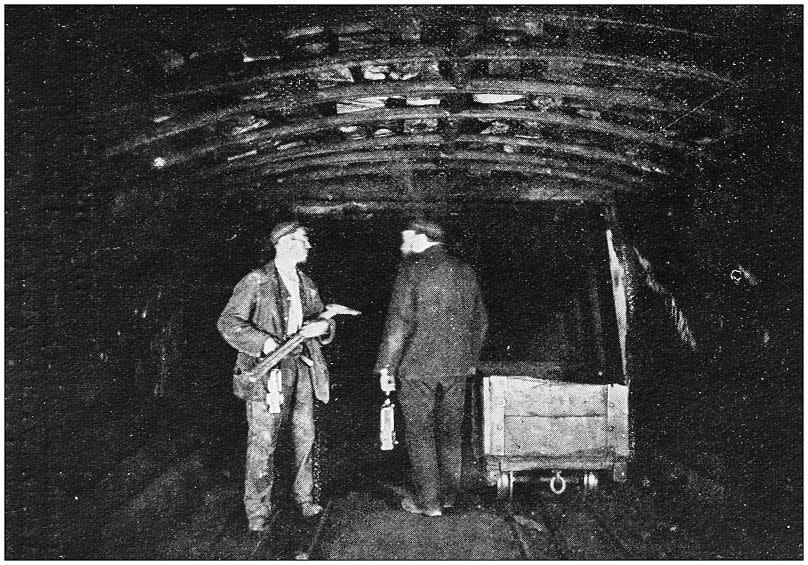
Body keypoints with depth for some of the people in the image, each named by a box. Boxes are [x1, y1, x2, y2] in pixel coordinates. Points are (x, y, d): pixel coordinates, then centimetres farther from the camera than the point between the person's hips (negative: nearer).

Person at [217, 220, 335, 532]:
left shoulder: (306, 284, 15)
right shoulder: (257, 281, -5)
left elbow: (322, 318, 22)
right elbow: (228, 322, -9)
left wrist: (323, 326, -3)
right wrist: (263, 343, -22)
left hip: (302, 365, 6)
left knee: (305, 435, 11)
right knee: (262, 441, -3)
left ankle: (304, 495, 27)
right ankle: (257, 509, 9)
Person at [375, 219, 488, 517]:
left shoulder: (413, 269, -9)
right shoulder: (465, 271, 10)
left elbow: (399, 321, -14)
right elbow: (480, 320, 16)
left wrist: (387, 366, -10)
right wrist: (471, 358, 25)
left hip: (418, 366, -6)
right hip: (457, 368, 6)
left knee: (420, 433, 5)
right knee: (449, 431, 16)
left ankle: (428, 501, 9)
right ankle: (448, 494, 25)